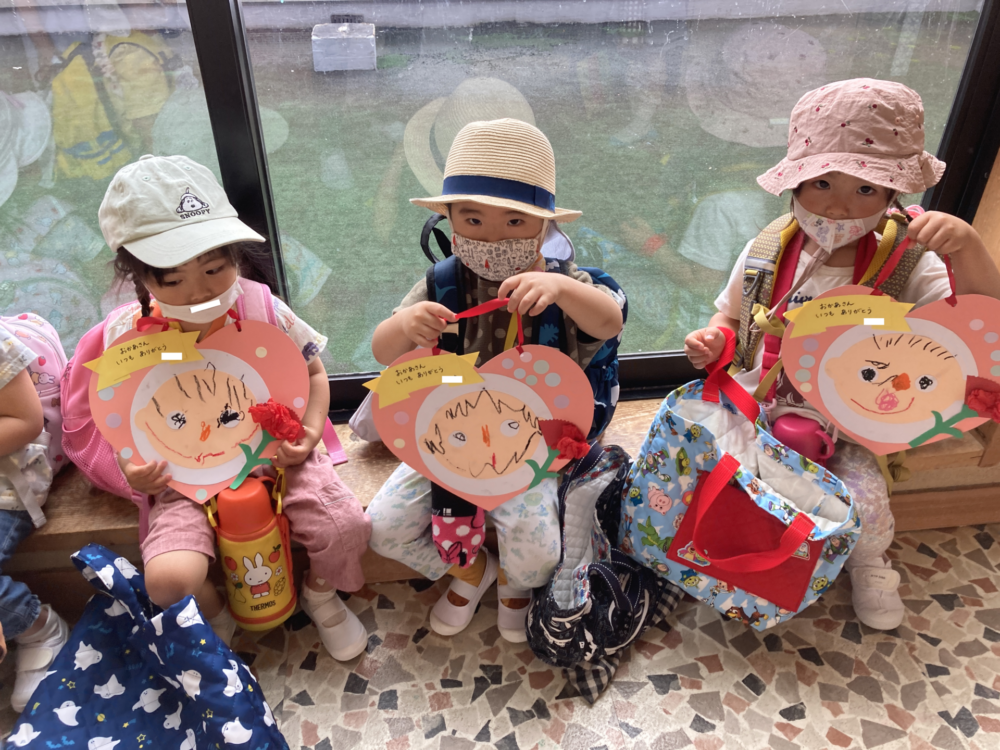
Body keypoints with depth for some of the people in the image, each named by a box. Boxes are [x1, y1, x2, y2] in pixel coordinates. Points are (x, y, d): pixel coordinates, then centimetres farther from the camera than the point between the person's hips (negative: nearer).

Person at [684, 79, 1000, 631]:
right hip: (757, 404, 2)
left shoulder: (906, 267, -10)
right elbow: (730, 319, 9)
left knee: (865, 505, -18)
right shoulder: (764, 254, -5)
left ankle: (867, 563, 23)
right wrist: (712, 341, -15)